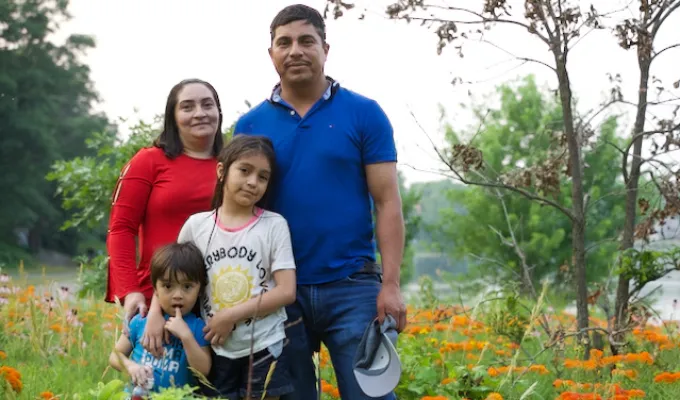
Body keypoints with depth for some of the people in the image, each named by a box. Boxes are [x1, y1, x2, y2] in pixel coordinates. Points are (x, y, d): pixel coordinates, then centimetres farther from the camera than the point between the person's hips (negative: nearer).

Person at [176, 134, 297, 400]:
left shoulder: (274, 225, -4)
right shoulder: (196, 225, 2)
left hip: (263, 346, -2)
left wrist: (231, 315, -14)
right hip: (216, 350, 2)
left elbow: (286, 291, -9)